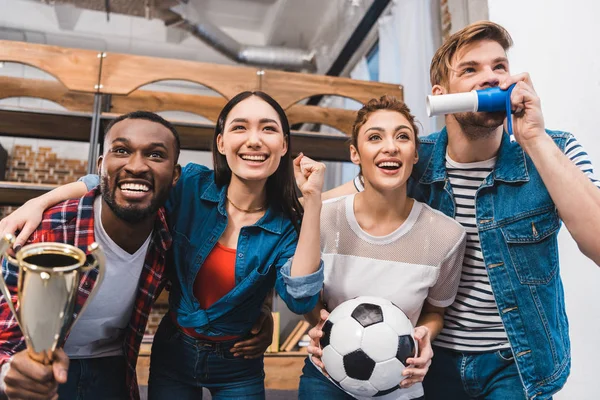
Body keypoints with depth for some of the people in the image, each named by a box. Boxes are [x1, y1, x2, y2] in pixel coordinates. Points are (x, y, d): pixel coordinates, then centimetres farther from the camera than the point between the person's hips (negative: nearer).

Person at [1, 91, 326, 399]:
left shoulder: (286, 225, -15)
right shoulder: (189, 185, -14)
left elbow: (300, 300, -29)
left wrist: (312, 198, -31)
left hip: (238, 369, -1)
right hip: (174, 352, 1)